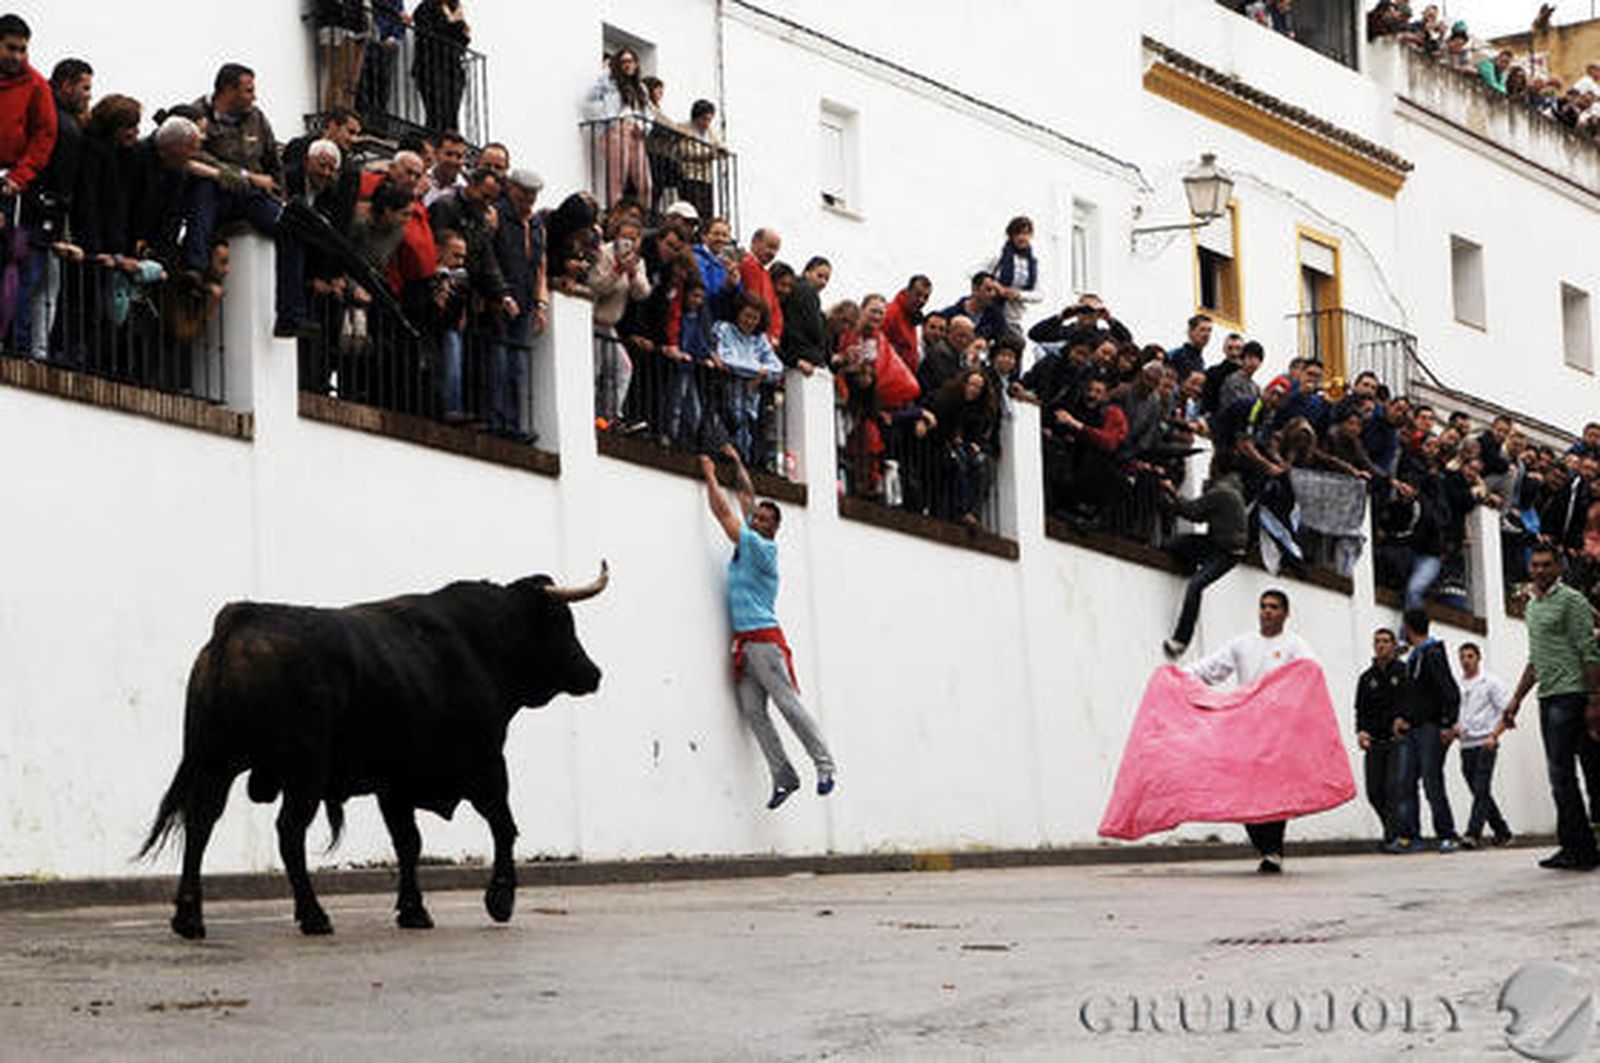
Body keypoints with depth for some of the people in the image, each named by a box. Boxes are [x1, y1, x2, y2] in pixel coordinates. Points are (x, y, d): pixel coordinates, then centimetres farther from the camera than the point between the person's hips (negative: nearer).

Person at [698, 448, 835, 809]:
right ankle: (783, 776, -1)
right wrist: (736, 462, 32)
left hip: (765, 640, -9)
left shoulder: (762, 548, -8)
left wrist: (710, 475, 3)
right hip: (743, 643, 9)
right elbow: (746, 496, 26)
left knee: (789, 704, -9)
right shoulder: (748, 543, 14)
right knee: (753, 712, 0)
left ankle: (824, 765, -3)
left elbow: (723, 513, -6)